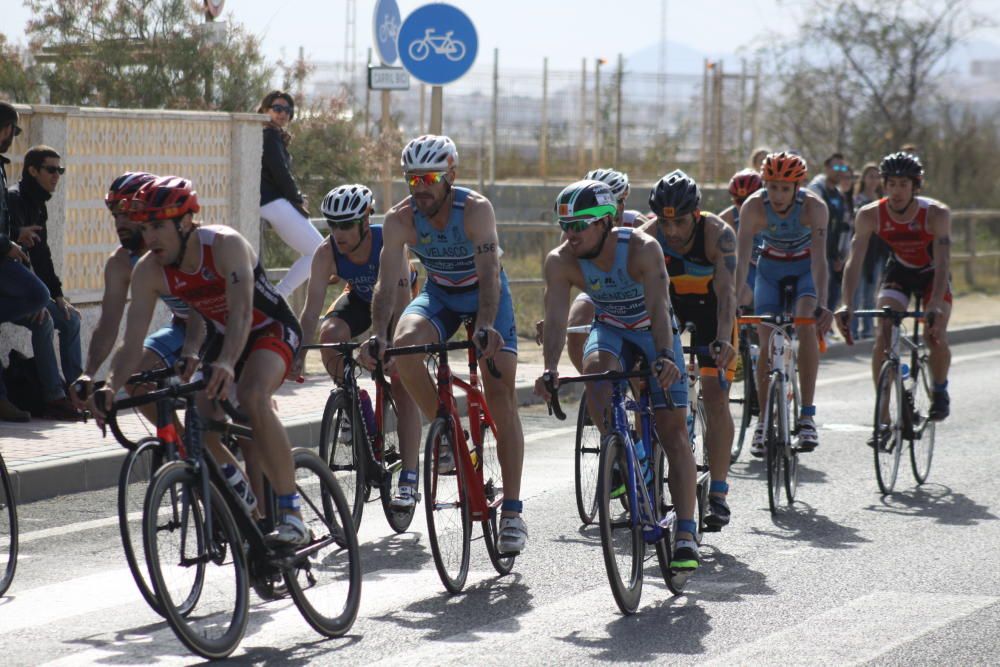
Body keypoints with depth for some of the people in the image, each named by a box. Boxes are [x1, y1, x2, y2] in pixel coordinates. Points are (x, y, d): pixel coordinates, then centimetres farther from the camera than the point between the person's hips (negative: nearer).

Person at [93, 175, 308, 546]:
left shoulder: (225, 245, -31)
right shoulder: (148, 271, -16)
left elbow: (241, 310, -43)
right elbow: (132, 341, -19)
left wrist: (226, 363, -61)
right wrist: (111, 386, -37)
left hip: (272, 331, -6)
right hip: (222, 336, 6)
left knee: (252, 398, -34)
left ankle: (291, 513, -30)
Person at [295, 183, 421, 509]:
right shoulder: (326, 253, -27)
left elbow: (400, 301, -41)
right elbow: (312, 308, -29)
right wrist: (299, 354, -41)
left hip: (396, 300, -3)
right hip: (360, 299, 3)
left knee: (403, 387, -14)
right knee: (329, 334, -30)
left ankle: (409, 481, -14)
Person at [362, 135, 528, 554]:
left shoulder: (475, 209, -28)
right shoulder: (400, 219, -19)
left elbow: (489, 274, -38)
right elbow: (387, 283, -25)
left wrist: (486, 327, -54)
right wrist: (377, 334, -42)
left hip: (486, 295, -3)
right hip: (439, 295, 3)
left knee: (501, 395, -14)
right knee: (404, 345, -31)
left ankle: (512, 513, -13)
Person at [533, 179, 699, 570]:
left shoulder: (642, 248, -30)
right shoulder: (561, 262, -22)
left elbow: (659, 307, -40)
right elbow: (555, 317, -30)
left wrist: (665, 357, -56)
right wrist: (550, 368, -47)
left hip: (653, 331, -2)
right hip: (610, 329, 2)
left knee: (674, 429, -11)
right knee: (595, 368, -35)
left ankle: (687, 534, -12)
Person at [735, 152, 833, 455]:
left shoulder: (814, 207, -29)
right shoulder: (753, 207, -27)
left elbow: (819, 259, -36)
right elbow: (741, 261, -31)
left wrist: (821, 305, -49)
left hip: (805, 269, -1)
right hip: (771, 269, 1)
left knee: (806, 326, -27)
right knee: (766, 344, -9)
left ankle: (807, 416, -24)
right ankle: (764, 421, 8)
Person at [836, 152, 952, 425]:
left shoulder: (936, 213, -30)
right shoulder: (870, 215, -24)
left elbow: (942, 264, -35)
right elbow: (854, 262, -26)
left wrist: (935, 306, -49)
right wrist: (846, 305, -39)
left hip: (931, 274, -2)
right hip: (898, 272, 2)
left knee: (936, 336, -20)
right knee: (883, 337, -17)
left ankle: (940, 391, 12)